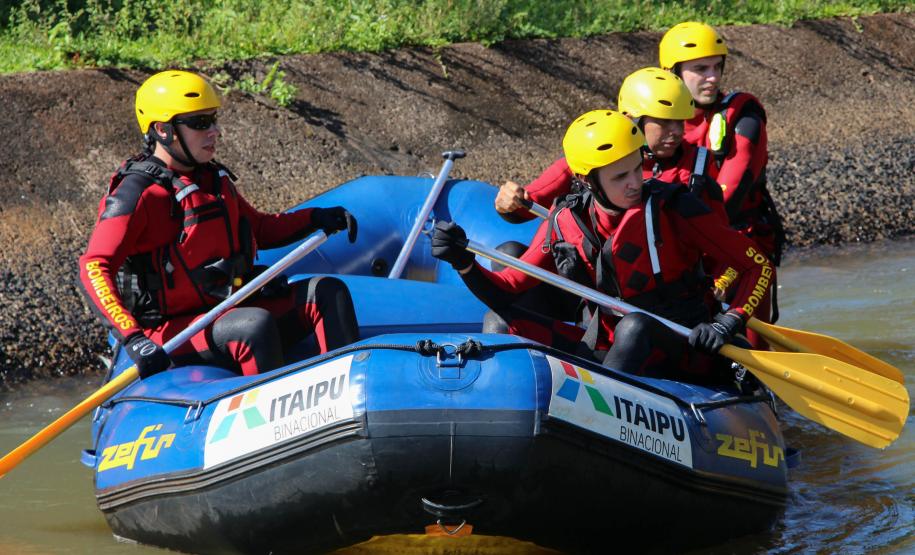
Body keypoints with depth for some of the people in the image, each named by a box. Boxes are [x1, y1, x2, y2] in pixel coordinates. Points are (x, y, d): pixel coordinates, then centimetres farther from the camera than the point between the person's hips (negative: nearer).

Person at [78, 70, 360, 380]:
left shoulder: (213, 179, 13)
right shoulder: (137, 194, -14)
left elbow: (258, 229, 30)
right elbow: (93, 270, -22)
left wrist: (314, 219, 11)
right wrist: (133, 339, -35)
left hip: (229, 312, 9)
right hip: (173, 333, -9)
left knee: (327, 292, 0)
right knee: (256, 323, -34)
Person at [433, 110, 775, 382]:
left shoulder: (672, 209, -9)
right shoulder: (564, 229, 1)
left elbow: (759, 267, -7)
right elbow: (504, 293, 5)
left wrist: (728, 325, -21)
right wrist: (464, 263, -14)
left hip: (685, 360, -4)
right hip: (610, 354, 4)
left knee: (634, 327, -37)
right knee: (502, 324, -13)